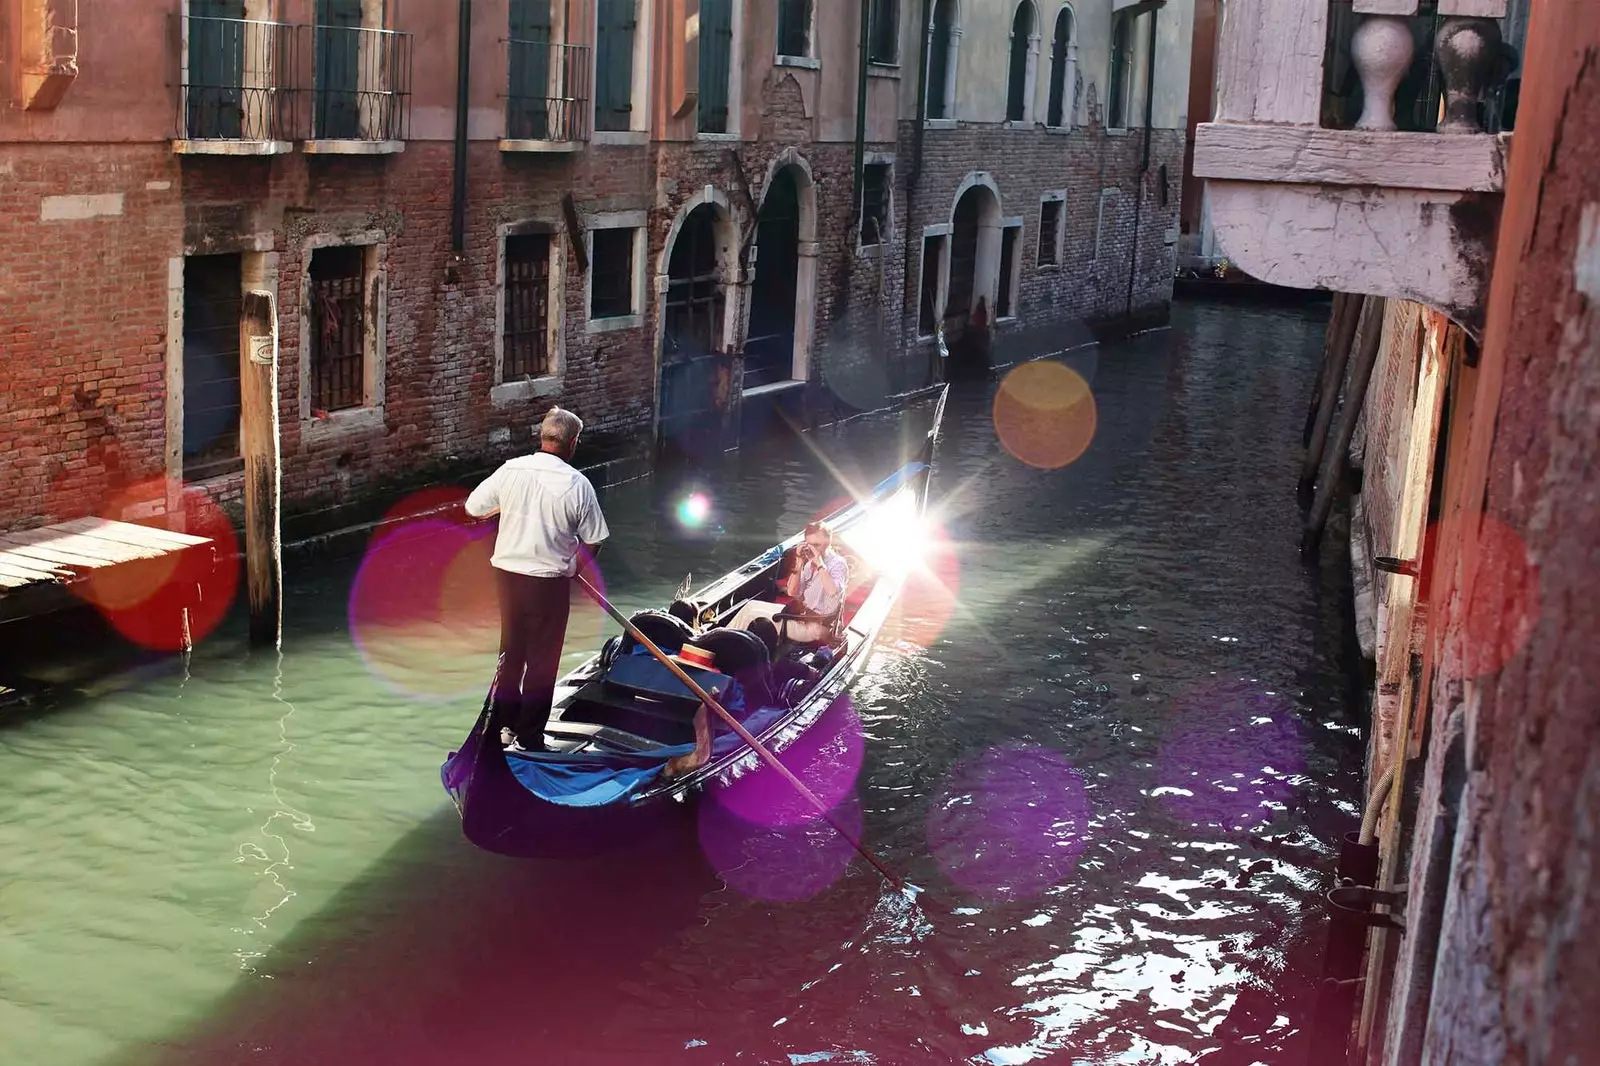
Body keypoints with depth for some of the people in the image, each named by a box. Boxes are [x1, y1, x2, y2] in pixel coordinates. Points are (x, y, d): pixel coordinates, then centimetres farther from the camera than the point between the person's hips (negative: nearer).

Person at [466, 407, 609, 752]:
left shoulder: (510, 470, -5)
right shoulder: (577, 485, -12)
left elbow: (473, 508, 5)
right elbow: (592, 542, -6)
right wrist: (573, 566, 13)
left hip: (507, 572, 4)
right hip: (549, 581, -4)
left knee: (510, 649, 20)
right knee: (542, 659, 7)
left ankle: (504, 725, 29)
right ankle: (527, 738, 10)